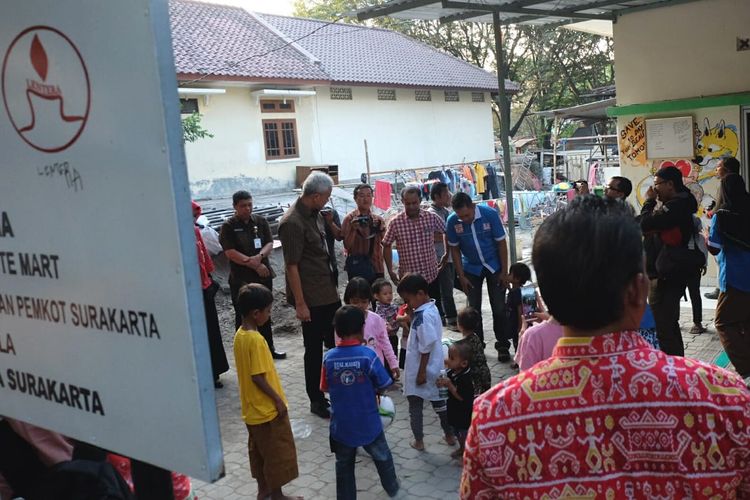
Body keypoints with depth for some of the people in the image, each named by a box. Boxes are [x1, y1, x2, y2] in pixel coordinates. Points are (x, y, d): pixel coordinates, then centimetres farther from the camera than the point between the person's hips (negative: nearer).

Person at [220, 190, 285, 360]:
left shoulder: (261, 221, 5)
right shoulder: (228, 226, -6)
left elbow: (269, 244, 0)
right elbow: (230, 252, -13)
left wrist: (259, 257, -21)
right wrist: (254, 264, -16)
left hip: (264, 275, 4)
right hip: (241, 279, -4)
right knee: (243, 316, 1)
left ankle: (269, 348, 29)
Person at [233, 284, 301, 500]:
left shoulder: (240, 334, 2)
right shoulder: (256, 339, -26)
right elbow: (257, 377, -25)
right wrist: (278, 399, -15)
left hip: (253, 408, 9)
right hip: (267, 408, -9)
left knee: (259, 450, 21)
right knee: (277, 452, 8)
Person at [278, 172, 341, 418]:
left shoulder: (315, 214, 7)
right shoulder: (292, 223, -21)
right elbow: (292, 266, -21)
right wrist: (300, 304, -20)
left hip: (329, 293, 9)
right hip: (311, 298, -9)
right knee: (314, 349, 5)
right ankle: (316, 400, 20)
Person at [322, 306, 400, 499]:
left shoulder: (329, 357, -11)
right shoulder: (367, 355, -19)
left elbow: (325, 388, 2)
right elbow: (382, 386, -11)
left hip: (341, 424, 1)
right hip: (368, 423, -1)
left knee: (344, 465, 17)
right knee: (382, 457, 25)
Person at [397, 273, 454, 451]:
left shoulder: (424, 316, -26)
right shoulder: (430, 309, 3)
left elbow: (426, 348, -24)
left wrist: (421, 373, -19)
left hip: (421, 370, -9)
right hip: (434, 369, 9)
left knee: (415, 406, 9)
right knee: (439, 401, 20)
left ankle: (419, 441, 21)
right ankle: (449, 435, 32)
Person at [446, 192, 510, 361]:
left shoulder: (490, 214, -21)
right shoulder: (452, 221, -17)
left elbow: (501, 243, -12)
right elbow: (455, 249, -5)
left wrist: (504, 271, -11)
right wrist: (461, 276, -6)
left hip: (494, 266, -1)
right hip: (471, 269, 2)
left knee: (499, 308, 1)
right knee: (474, 309, 6)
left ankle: (502, 346, 15)